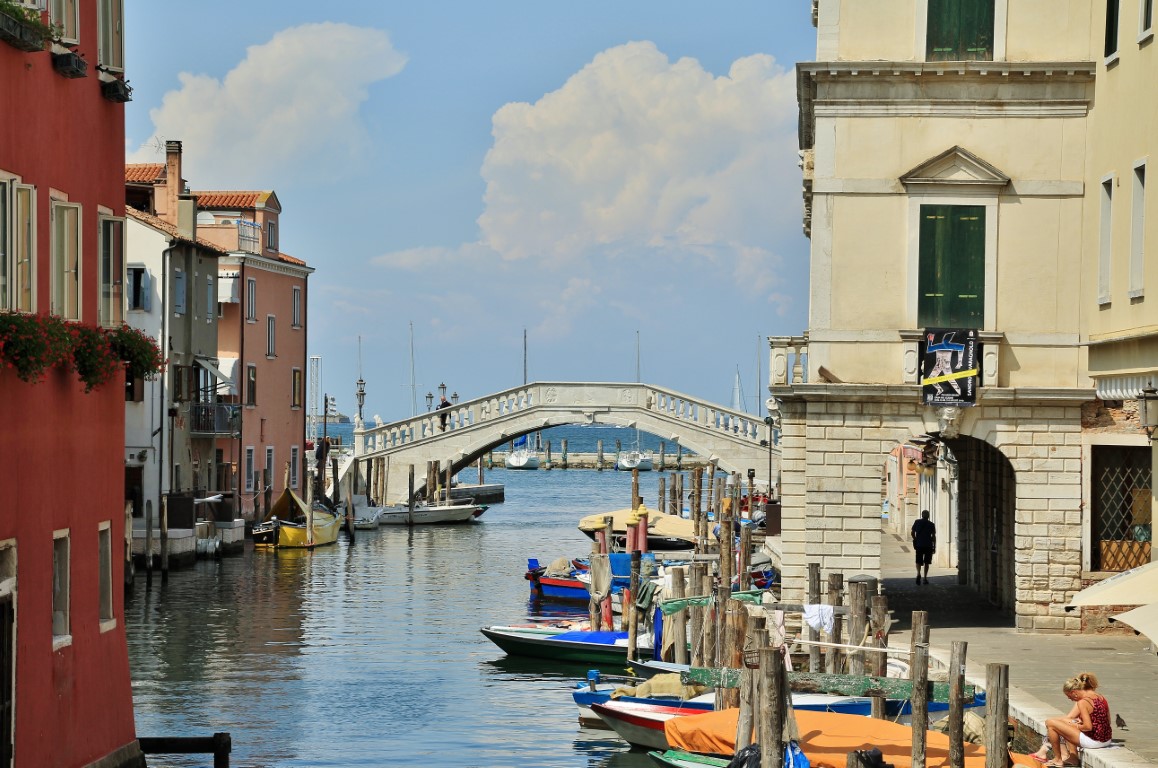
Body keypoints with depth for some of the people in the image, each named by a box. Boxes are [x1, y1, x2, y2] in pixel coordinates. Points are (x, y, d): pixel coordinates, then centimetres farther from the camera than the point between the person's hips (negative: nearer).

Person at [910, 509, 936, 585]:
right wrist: (934, 547, 4)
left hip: (919, 545, 0)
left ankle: (918, 573, -22)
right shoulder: (931, 524, 0)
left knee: (919, 561, 5)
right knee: (926, 563, 9)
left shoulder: (917, 522, 3)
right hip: (928, 545, 0)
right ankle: (925, 578, 5)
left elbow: (912, 533, 3)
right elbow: (934, 536, -2)